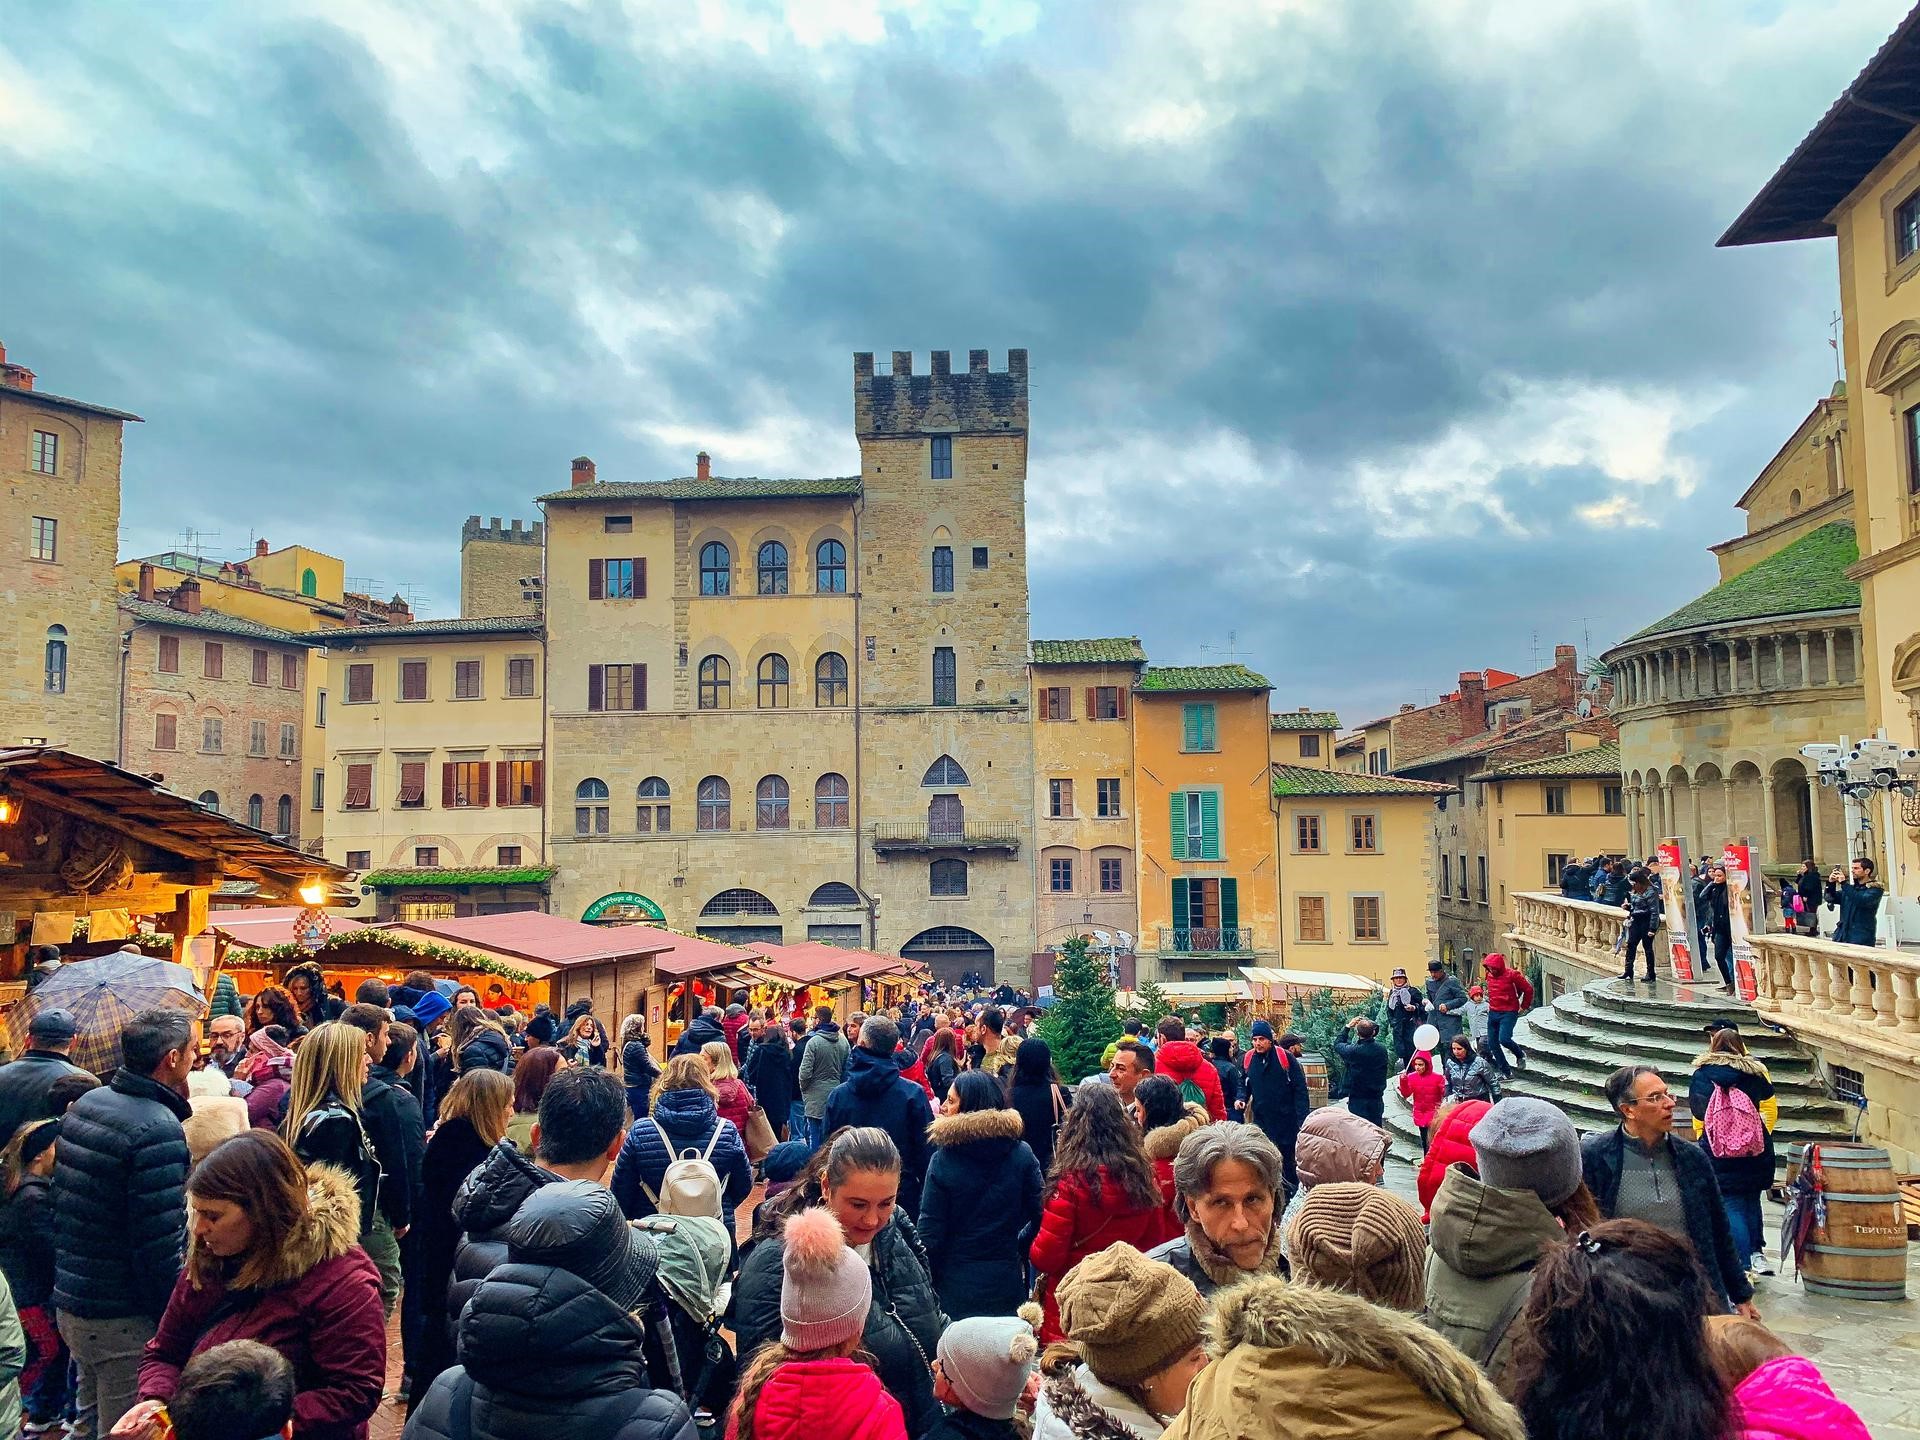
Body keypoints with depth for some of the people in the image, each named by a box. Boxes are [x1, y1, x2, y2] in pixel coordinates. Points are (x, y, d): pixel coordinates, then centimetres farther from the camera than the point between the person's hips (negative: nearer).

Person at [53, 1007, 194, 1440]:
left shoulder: (85, 1104, 4)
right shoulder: (160, 1132, -23)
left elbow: (62, 1202, 14)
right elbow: (160, 1245, -23)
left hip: (69, 1300, 9)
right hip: (123, 1320, -9)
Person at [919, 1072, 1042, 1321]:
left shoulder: (942, 1160, -12)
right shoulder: (1022, 1154, -6)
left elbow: (930, 1234, -9)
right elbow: (1041, 1216, -5)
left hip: (956, 1288, -2)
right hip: (1007, 1284, 2)